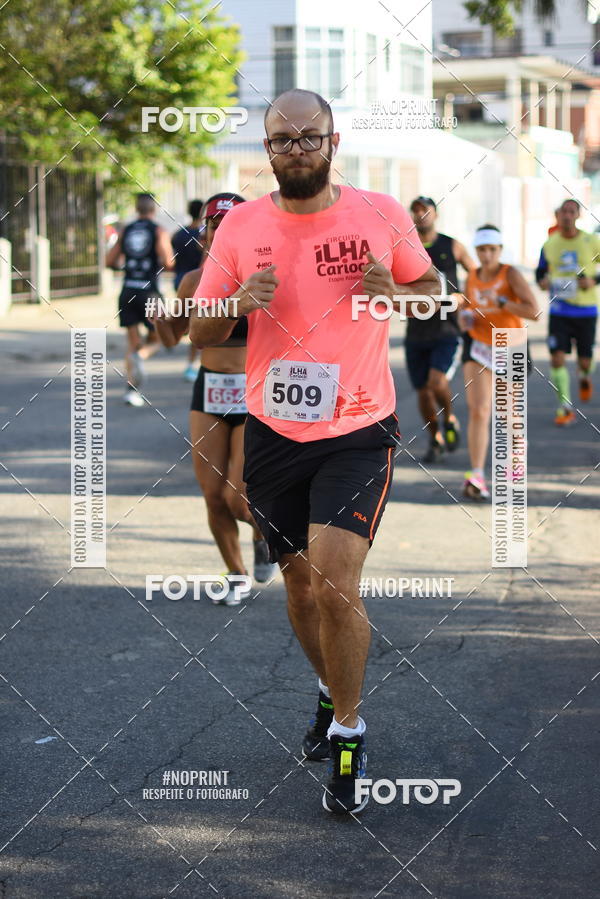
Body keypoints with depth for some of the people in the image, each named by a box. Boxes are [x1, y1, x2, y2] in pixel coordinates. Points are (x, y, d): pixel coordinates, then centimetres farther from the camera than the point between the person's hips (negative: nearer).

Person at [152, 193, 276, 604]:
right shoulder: (194, 281, 4)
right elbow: (173, 337, 15)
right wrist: (160, 319, -6)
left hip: (256, 395, -4)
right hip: (209, 390, 4)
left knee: (237, 497, -10)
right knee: (213, 496, 2)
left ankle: (265, 537, 25)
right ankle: (237, 577, 23)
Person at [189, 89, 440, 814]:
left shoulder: (382, 214, -6)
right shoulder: (240, 227, -2)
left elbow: (432, 285, 10)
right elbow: (200, 333, 5)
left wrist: (394, 293, -13)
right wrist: (237, 304, -18)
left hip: (358, 433, -3)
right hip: (272, 433, 3)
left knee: (336, 586, -16)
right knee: (300, 584, 16)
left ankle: (347, 734, 5)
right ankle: (331, 694, 43)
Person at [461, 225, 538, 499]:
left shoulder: (510, 274, -13)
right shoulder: (472, 278, 1)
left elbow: (533, 311, -23)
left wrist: (500, 301, -32)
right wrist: (466, 318, -3)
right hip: (478, 346, 2)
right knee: (478, 410, -16)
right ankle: (476, 477, -22)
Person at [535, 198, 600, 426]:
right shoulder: (549, 245, 1)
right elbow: (541, 271, 15)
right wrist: (542, 281, -7)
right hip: (559, 310, 1)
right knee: (557, 358, -11)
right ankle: (565, 408, -1)